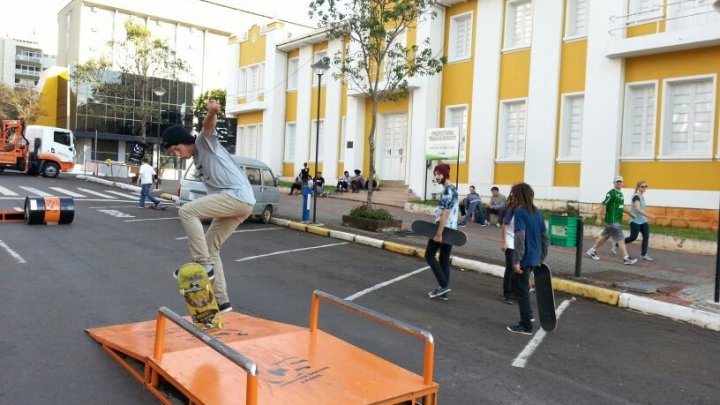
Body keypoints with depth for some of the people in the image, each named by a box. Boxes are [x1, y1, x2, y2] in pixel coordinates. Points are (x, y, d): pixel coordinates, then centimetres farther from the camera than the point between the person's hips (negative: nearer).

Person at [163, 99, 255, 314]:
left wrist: (212, 112, -43)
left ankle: (203, 264, -13)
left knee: (186, 211, -17)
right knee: (211, 247, 12)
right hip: (236, 203, 10)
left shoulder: (205, 141, 1)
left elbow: (209, 125, -22)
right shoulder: (197, 160, 26)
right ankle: (221, 301, 14)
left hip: (238, 197, -10)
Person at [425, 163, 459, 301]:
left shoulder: (447, 191, -16)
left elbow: (445, 213, -23)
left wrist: (439, 233, -25)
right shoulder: (453, 189, 16)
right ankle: (444, 291, 14)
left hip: (444, 228, -10)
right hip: (451, 230, 10)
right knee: (445, 259, 11)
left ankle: (444, 285, -4)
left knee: (429, 255, 1)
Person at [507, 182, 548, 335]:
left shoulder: (519, 211, -14)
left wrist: (516, 260, -21)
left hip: (524, 259, -8)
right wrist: (542, 258, 20)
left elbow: (520, 238, -23)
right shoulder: (538, 212, 9)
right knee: (524, 288, 25)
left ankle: (526, 326, 10)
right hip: (535, 259, 8)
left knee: (522, 291, 3)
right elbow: (544, 236, 13)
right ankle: (528, 314, 37)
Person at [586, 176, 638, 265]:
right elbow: (603, 205, -18)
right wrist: (599, 218, -21)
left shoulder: (620, 194, 16)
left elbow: (621, 207, 28)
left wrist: (631, 213, 26)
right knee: (620, 239, -7)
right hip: (612, 221, -9)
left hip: (617, 220, 9)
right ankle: (626, 258, -4)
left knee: (604, 236, 15)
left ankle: (592, 250, 25)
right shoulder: (611, 193, -13)